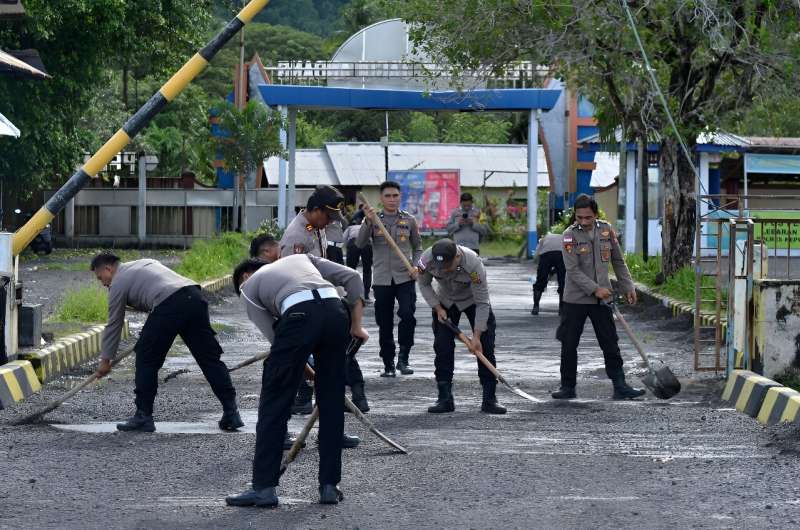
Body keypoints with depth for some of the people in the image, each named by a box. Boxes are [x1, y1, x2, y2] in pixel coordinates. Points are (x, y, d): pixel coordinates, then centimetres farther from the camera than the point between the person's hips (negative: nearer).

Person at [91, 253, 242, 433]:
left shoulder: (118, 283, 14)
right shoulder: (144, 263, 35)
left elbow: (113, 325, 18)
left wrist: (105, 360, 27)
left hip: (169, 306, -7)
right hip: (195, 297, 7)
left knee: (146, 359, 7)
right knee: (210, 358, 7)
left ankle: (143, 416, 9)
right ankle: (231, 412, 3)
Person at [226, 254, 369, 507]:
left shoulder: (249, 286, 27)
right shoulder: (301, 258, 37)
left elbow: (275, 335, 17)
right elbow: (352, 277, 22)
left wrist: (307, 368, 27)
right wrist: (356, 325, 22)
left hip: (299, 315, -4)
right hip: (337, 312, 4)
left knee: (274, 403, 7)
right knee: (332, 404, 15)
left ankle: (264, 488, 7)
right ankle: (330, 486, 16)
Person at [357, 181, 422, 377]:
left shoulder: (409, 220, 7)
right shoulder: (374, 219, 5)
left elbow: (417, 247, 16)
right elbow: (361, 244, -9)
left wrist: (416, 266, -1)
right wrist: (368, 222, -21)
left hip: (405, 278, -1)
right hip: (382, 279, 1)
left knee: (407, 315, -20)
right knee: (385, 324, 5)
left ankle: (403, 358, -9)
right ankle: (388, 364, 15)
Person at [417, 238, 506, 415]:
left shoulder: (473, 264, -39)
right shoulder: (427, 260, -31)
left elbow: (482, 303, -30)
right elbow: (424, 284, -7)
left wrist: (476, 336, -30)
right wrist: (437, 308, -16)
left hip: (473, 300, -2)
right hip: (444, 302, 3)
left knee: (485, 347, -10)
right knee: (442, 348, -5)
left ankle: (490, 399, -5)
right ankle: (445, 399, 1)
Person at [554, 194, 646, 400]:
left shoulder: (606, 230, 2)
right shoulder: (569, 236, -10)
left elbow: (618, 262, 12)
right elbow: (573, 270, -16)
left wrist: (628, 287, 8)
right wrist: (595, 289, -22)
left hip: (602, 298, 3)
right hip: (575, 299, -3)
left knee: (611, 344, 3)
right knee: (569, 344, 3)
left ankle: (620, 387, 7)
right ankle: (568, 387, 14)